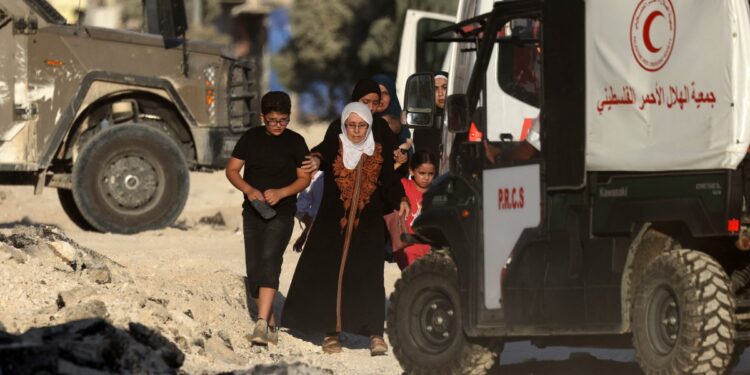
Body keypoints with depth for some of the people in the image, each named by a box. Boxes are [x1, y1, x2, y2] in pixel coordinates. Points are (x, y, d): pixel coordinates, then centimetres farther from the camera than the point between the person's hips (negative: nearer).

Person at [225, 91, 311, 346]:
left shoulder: (295, 142, -1)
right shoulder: (251, 138, 5)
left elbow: (305, 178, 0)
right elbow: (232, 169, 6)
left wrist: (281, 193, -17)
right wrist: (249, 190, -12)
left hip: (282, 213, -4)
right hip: (252, 211, 4)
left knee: (269, 261, -21)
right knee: (254, 268, 5)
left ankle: (262, 323, -30)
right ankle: (271, 324, 18)